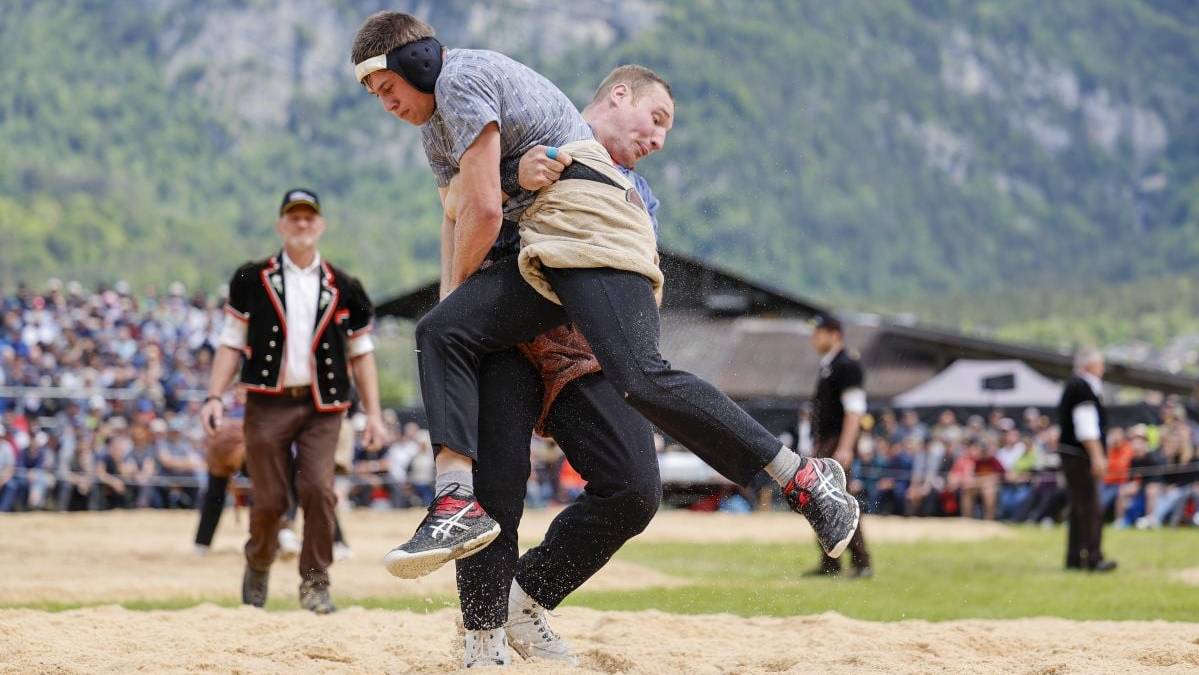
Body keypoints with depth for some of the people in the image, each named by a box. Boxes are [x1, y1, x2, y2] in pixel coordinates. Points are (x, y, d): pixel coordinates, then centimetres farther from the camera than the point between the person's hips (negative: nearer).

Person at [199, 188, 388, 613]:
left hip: (321, 407, 1)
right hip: (267, 404, -1)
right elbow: (232, 344, 6)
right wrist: (214, 396, -6)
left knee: (318, 489, -15)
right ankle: (258, 566, 27)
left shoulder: (343, 288, 9)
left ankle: (315, 583, -4)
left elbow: (360, 353, 11)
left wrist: (373, 414, 4)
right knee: (269, 500, -1)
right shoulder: (252, 281, 6)